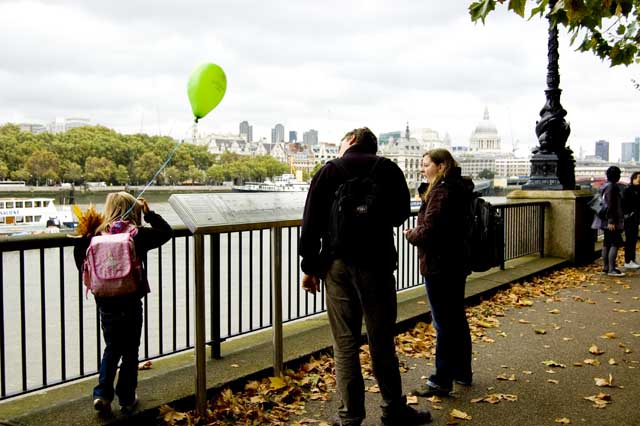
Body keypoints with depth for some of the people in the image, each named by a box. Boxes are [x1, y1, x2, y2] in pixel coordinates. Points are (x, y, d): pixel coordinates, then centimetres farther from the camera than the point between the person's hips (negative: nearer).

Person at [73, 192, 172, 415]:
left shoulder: (97, 235, -2)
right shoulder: (138, 235, -10)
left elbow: (81, 258, 3)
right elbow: (166, 232, 1)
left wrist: (83, 235, 13)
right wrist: (149, 213, 8)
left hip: (106, 302, 3)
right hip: (130, 301, -3)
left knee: (111, 348, 20)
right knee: (130, 351, 11)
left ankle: (101, 394, 9)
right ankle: (127, 399, 18)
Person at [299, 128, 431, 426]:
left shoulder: (328, 171, 2)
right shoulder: (388, 169, 3)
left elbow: (311, 223, -2)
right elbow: (401, 214, 11)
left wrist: (310, 267, 2)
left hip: (337, 264, 0)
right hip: (377, 263, 0)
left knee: (344, 343, 5)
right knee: (381, 340, 8)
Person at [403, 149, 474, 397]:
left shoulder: (441, 192, -18)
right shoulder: (459, 188, 12)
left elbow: (428, 230, -25)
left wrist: (410, 234, -6)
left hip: (439, 266, -10)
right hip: (457, 263, 10)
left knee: (444, 323, -4)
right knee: (457, 318, 18)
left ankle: (442, 381, 5)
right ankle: (462, 372, 31)